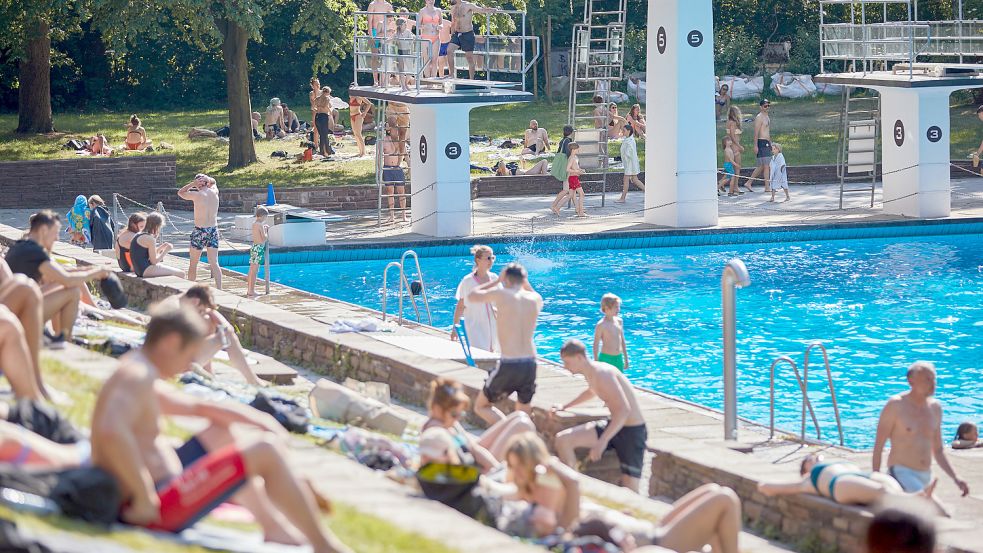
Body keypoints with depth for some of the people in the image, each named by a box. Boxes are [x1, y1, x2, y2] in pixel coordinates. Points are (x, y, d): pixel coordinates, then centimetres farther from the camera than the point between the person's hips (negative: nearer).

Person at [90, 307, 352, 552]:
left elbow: (197, 407, 26)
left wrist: (258, 420, 13)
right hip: (156, 509, -11)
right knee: (266, 451, -9)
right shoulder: (138, 376, -18)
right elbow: (111, 431, -37)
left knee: (220, 431, 27)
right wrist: (145, 499, -31)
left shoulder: (140, 377, 15)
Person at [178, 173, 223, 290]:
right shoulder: (214, 193, 1)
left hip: (200, 231, -4)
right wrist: (207, 179, 3)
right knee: (214, 263, 3)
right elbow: (213, 182, 25)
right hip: (213, 230, 4)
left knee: (193, 263, 10)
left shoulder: (197, 195, -11)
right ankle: (219, 289, -5)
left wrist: (193, 184, -1)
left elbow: (180, 193, 6)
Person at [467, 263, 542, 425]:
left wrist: (497, 280, 17)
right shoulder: (536, 299, 6)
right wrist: (526, 283, 24)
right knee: (523, 415, 19)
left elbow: (472, 296, 11)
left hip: (508, 365, -5)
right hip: (530, 364, 5)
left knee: (481, 407, 11)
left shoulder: (501, 294, -6)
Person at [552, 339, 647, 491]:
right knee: (563, 440, -7)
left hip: (632, 431, -8)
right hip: (613, 425, 8)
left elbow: (624, 410, -33)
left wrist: (602, 442, -38)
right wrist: (565, 406, 37)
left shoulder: (602, 373, -24)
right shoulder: (590, 373, 6)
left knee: (630, 490, -15)